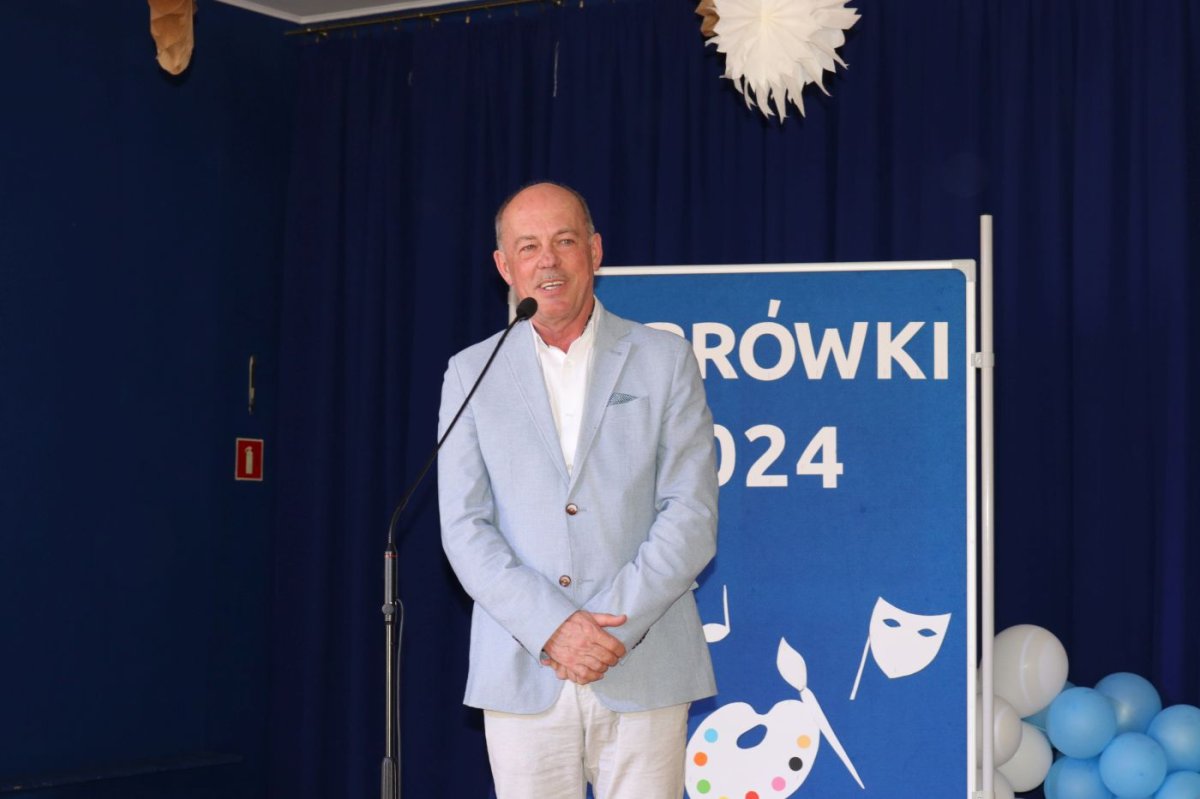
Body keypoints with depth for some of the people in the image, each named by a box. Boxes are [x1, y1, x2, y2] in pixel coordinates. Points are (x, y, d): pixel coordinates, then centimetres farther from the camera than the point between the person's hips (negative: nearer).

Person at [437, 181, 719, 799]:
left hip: (643, 672, -1)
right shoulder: (472, 374, 10)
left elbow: (692, 514, 0)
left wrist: (615, 624, -11)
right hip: (522, 673, 1)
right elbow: (465, 528, 3)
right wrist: (551, 627, -11)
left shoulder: (665, 361, 7)